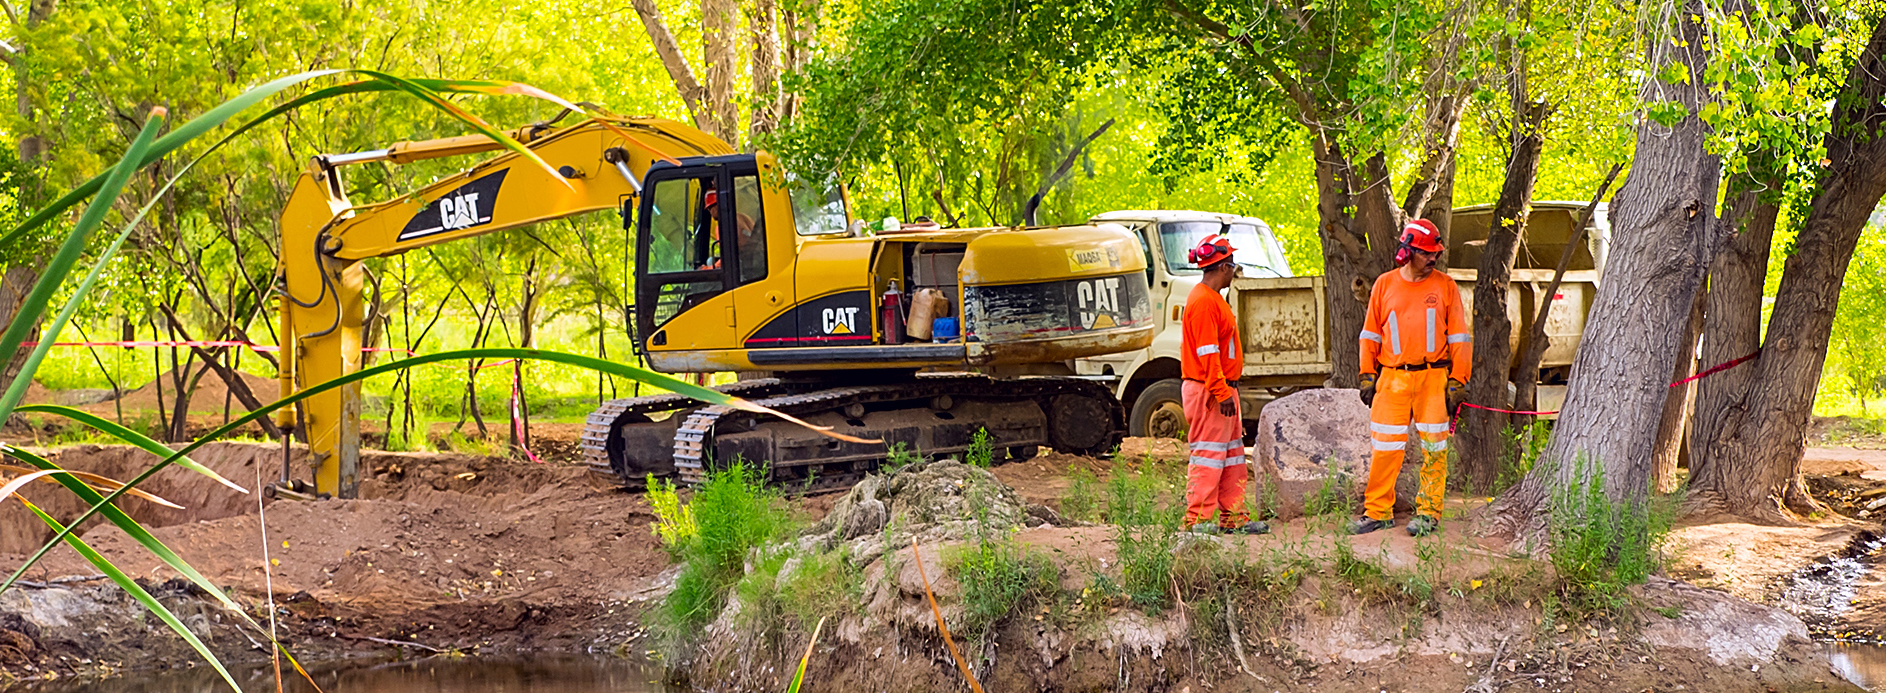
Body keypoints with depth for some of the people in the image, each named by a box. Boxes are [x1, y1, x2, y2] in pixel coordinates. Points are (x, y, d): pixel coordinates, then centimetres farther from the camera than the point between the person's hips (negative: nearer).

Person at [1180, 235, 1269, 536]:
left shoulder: (1214, 298, 18)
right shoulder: (1203, 301, -16)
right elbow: (1207, 353, -21)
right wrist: (1222, 392, -24)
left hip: (1223, 389, 11)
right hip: (1210, 391, -11)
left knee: (1232, 456, 13)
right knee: (1208, 455, -8)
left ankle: (1233, 517, 18)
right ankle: (1198, 519, -5)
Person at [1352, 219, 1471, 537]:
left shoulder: (1445, 286, 6)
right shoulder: (1385, 284, 8)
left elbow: (1459, 337, 6)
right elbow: (1370, 334, 12)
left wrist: (1457, 382, -1)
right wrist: (1367, 376, 5)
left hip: (1433, 377, -1)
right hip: (1392, 379, 1)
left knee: (1433, 447, -1)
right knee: (1385, 446, -1)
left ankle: (1428, 513, 8)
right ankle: (1378, 511, 9)